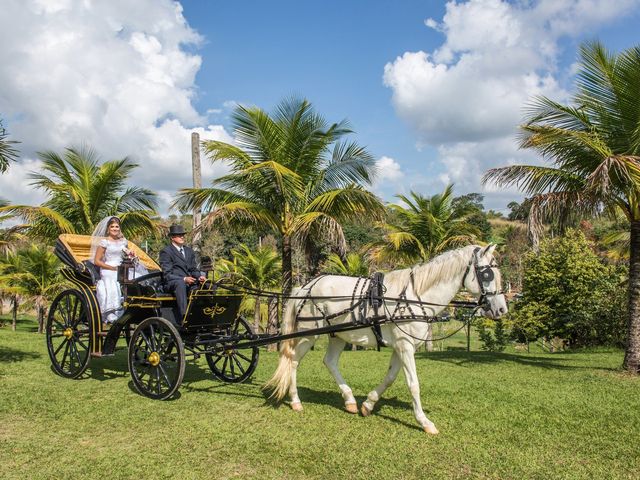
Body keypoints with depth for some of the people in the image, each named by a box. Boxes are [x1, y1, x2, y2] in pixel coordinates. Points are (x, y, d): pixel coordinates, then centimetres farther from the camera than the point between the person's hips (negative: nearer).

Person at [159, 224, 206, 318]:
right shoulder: (166, 251, 2)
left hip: (190, 282, 6)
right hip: (173, 283, -6)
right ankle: (184, 315, -51)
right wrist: (184, 279, -20)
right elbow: (167, 274, -6)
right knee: (180, 284, -40)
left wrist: (199, 277, -2)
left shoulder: (189, 251, 23)